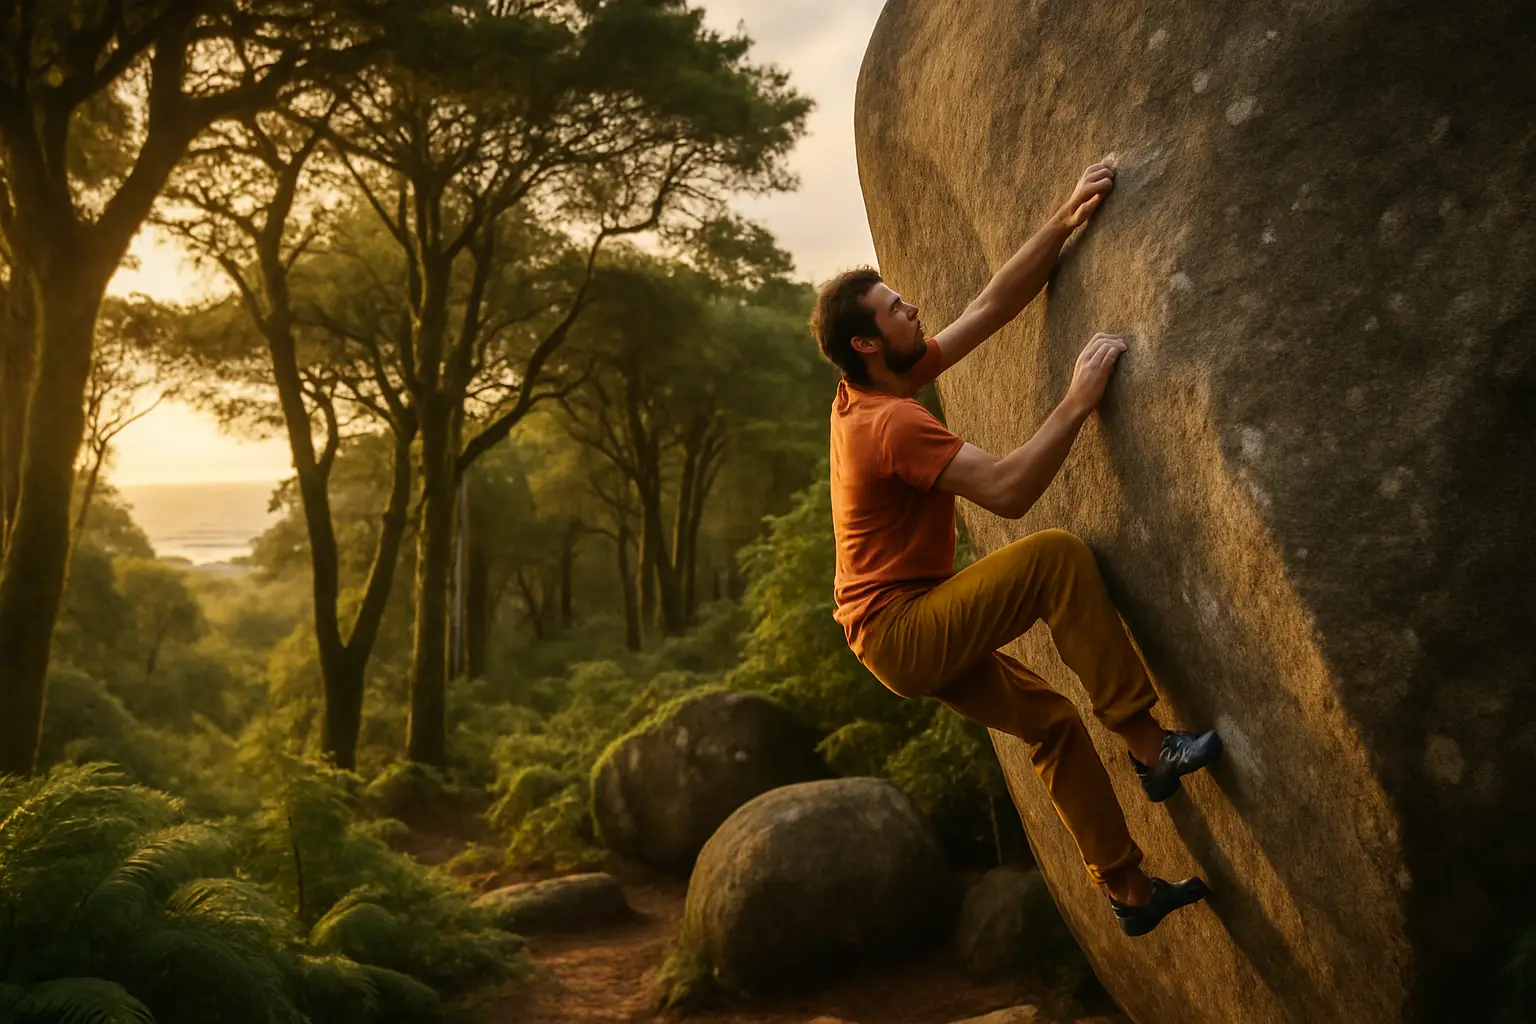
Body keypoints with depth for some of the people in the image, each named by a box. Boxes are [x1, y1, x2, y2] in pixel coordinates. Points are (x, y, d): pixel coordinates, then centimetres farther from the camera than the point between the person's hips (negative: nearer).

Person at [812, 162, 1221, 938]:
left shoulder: (873, 391, 6)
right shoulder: (892, 423, -23)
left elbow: (993, 305, 6)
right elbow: (1009, 491, -32)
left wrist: (1065, 223, 1)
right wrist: (1078, 402, -26)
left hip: (898, 628, 10)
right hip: (901, 631, -10)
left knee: (1052, 720, 13)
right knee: (1057, 556, -21)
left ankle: (1128, 892, 22)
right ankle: (1148, 745, -15)